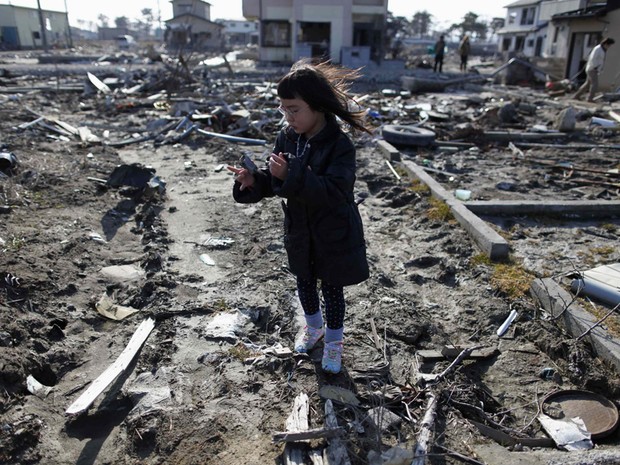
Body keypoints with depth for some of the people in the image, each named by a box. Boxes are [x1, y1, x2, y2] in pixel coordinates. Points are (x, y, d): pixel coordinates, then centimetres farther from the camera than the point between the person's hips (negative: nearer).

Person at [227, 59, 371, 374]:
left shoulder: (339, 145, -24)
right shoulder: (286, 138, -5)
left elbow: (334, 192, -33)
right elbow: (274, 182, 1)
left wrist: (292, 175, -42)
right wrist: (253, 182, -22)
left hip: (333, 235, -5)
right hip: (299, 231, 6)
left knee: (332, 289, 13)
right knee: (304, 284, 23)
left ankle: (333, 341, 37)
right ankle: (314, 327, 50)